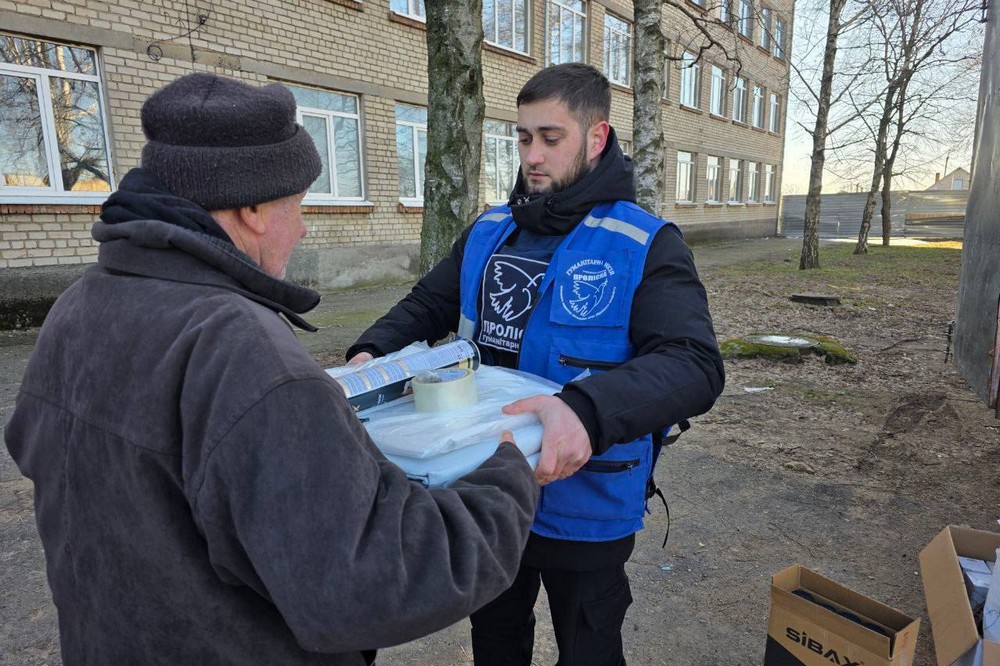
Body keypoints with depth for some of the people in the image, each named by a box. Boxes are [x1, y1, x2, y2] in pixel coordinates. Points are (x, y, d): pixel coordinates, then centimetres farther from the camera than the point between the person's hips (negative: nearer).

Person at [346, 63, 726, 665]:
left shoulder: (646, 245, -16)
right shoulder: (488, 232, 2)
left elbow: (696, 365, -27)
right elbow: (427, 306, 9)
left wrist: (589, 409, -45)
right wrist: (372, 354, -12)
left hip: (584, 505, -4)